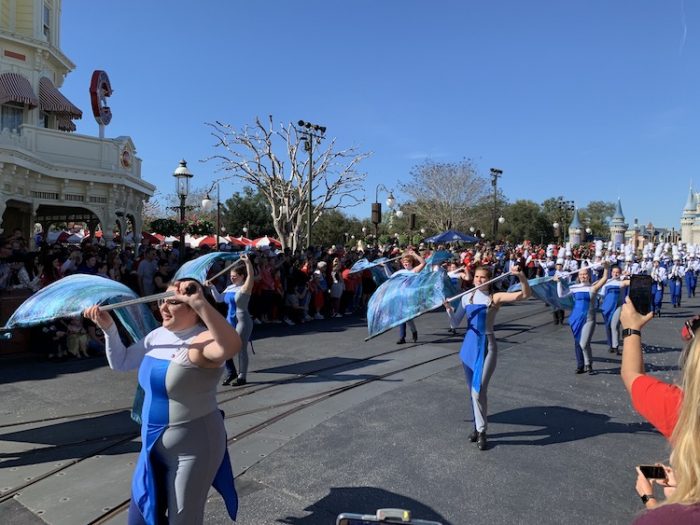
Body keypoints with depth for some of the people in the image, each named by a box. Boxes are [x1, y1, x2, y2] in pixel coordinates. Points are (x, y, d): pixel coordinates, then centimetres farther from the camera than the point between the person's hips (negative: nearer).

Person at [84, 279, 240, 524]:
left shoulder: (202, 340, -24)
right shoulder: (158, 335, 3)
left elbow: (230, 347, -47)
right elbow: (120, 362, 14)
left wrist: (201, 303, -54)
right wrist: (109, 328, 1)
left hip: (192, 449, -8)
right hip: (154, 446, 8)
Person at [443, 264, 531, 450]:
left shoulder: (495, 298, -6)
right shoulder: (466, 297, 5)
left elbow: (526, 294, -15)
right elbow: (455, 323, 6)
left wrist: (521, 276, -31)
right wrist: (449, 309, -13)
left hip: (487, 346, -4)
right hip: (469, 345, 4)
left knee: (478, 391, -11)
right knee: (473, 390, 13)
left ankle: (481, 431, 7)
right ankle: (478, 426, 31)